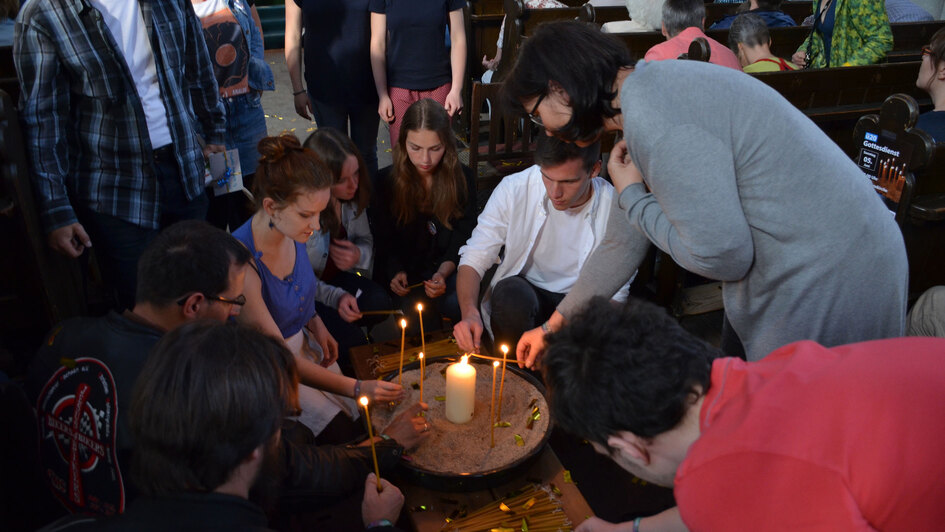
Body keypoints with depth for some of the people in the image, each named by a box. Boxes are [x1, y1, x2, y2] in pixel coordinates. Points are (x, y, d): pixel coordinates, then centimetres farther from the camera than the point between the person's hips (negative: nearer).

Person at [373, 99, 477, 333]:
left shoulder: (463, 178, -1)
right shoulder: (385, 181, -2)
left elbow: (463, 237, -1)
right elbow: (384, 238, 4)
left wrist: (443, 273, -18)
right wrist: (395, 272, -15)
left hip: (447, 269, 1)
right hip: (405, 273, 0)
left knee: (460, 303, -31)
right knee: (418, 307, -31)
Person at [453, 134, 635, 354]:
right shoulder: (514, 189, -14)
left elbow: (614, 294, -7)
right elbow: (473, 259, -10)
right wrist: (470, 312, -31)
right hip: (520, 291, 0)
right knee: (512, 294, -35)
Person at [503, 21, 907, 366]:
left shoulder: (648, 112, -24)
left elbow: (723, 255, -25)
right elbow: (622, 243, 17)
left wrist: (630, 194, -11)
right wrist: (555, 325, 25)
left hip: (828, 285, -10)